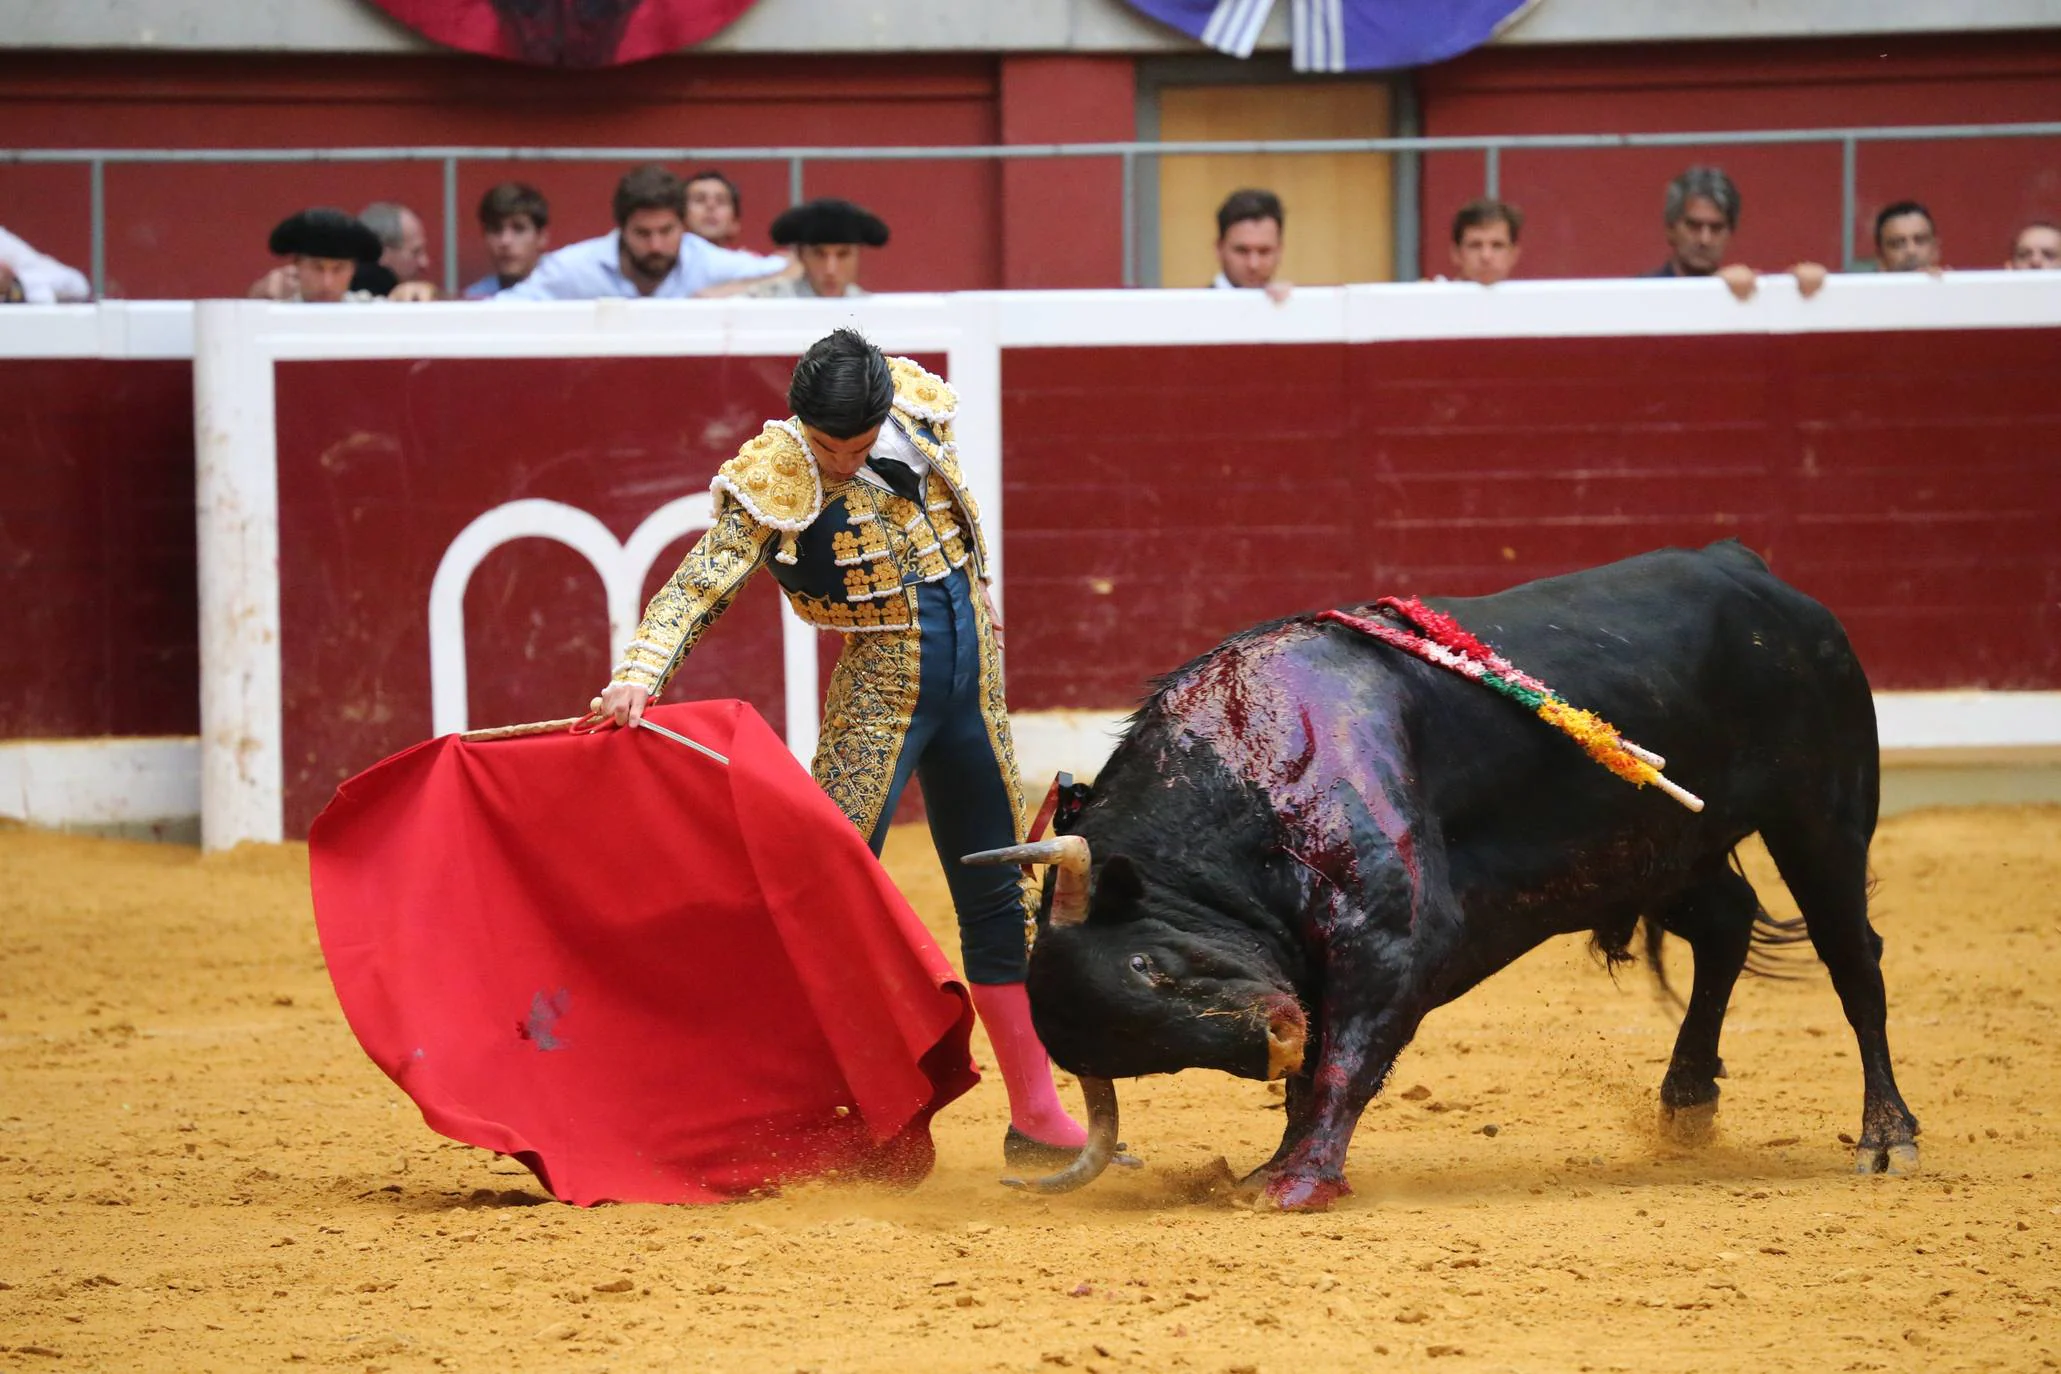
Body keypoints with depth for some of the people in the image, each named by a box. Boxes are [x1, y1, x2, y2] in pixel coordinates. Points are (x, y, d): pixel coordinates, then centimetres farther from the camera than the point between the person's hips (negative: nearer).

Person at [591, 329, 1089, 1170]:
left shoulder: (918, 403, -3)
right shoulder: (772, 481, -16)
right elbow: (701, 586, -24)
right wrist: (639, 675, -38)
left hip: (971, 681, 5)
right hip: (880, 686, -5)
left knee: (996, 899, 12)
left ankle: (1036, 1118, 20)